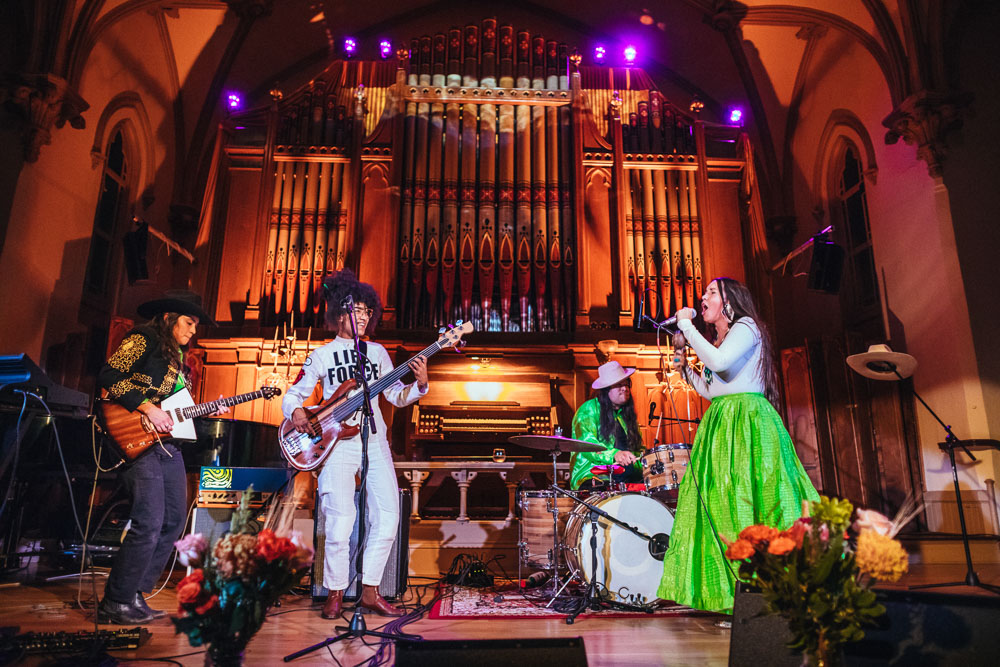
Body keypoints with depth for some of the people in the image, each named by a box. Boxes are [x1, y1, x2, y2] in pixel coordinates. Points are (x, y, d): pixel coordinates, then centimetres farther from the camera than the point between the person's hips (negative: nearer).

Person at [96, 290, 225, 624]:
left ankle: (135, 596, 19)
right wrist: (148, 409, -19)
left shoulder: (176, 356, 22)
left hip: (168, 443, 9)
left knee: (174, 521, 9)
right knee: (149, 524, -13)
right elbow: (108, 376, -15)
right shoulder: (143, 339, -3)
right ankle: (115, 603, 1)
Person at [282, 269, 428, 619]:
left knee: (388, 516, -2)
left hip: (375, 440, 4)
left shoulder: (377, 351, 15)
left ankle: (370, 591, 12)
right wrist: (296, 412, -12)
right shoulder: (322, 355, 7)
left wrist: (419, 384, -6)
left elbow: (397, 396, 13)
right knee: (341, 520, -9)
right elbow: (293, 394, 9)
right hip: (337, 442, -3)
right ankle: (335, 593, 10)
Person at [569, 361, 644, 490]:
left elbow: (638, 448, 27)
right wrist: (615, 454, -34)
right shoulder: (589, 410, -2)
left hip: (629, 480, 7)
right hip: (593, 478, -7)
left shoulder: (627, 413, 21)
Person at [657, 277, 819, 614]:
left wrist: (686, 325, -14)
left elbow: (719, 362, -22)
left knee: (746, 496, -11)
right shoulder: (716, 339, 22)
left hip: (747, 420, -8)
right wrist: (685, 368, 14)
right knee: (718, 501, 4)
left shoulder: (746, 326, -3)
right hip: (720, 423, 9)